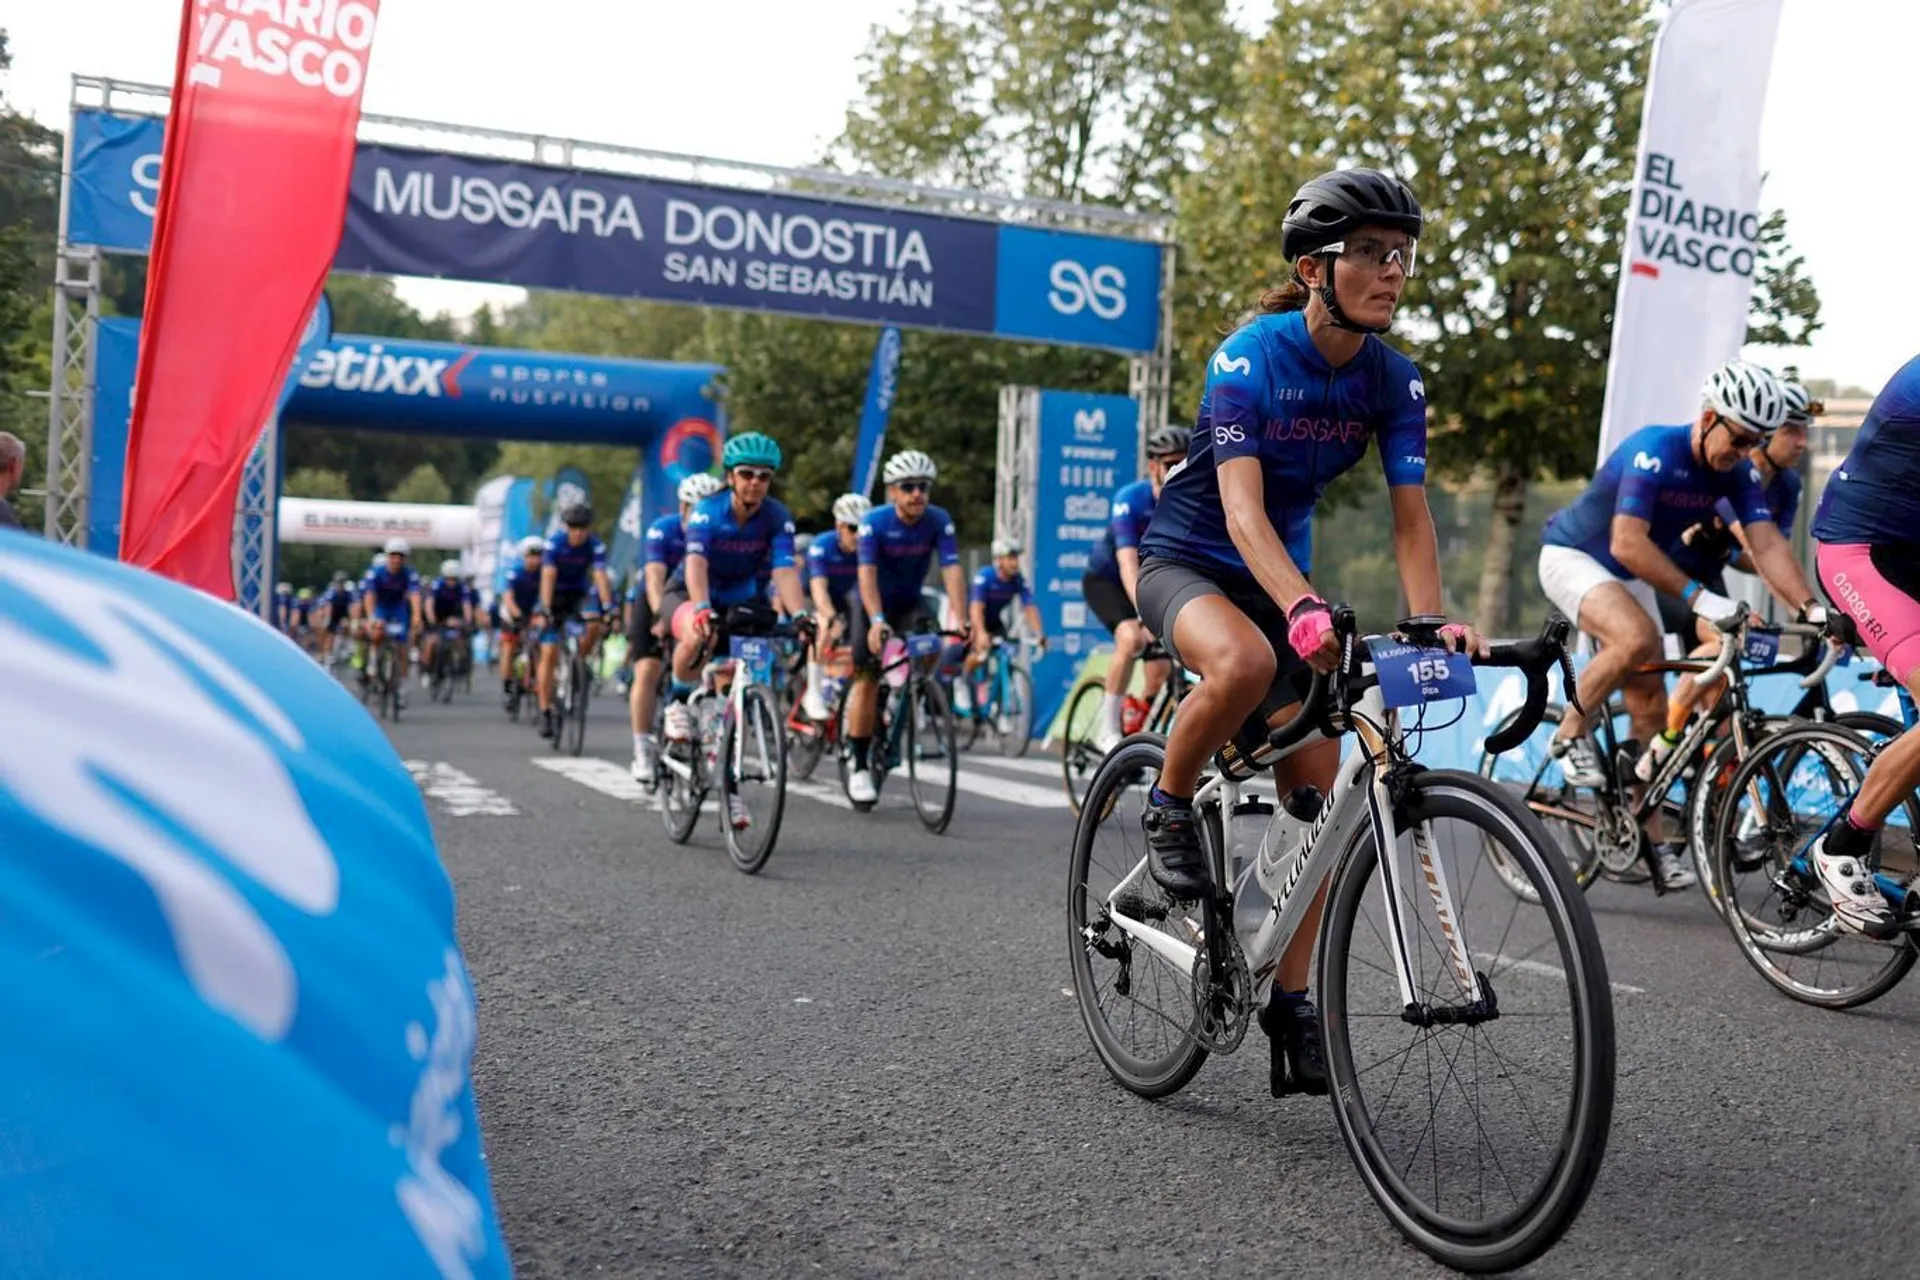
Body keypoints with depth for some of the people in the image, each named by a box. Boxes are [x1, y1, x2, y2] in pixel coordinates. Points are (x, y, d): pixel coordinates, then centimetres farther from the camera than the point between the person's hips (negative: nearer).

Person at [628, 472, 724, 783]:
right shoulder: (662, 530, -24)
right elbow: (655, 577, -35)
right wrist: (661, 615, -51)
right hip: (652, 602, -2)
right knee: (648, 671, -14)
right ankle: (643, 751, -11)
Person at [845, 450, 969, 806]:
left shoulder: (939, 521, -18)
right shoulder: (875, 522, -23)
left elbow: (951, 571, -26)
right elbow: (867, 574, -32)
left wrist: (961, 622, -38)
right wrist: (876, 620, -46)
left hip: (909, 601, 2)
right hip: (870, 602, -2)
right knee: (868, 677, -12)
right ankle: (859, 767, -3)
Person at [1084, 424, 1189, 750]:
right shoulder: (1130, 499, -27)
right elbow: (1128, 563, -38)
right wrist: (1146, 614, -52)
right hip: (1105, 579, -4)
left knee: (1162, 669, -8)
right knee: (1132, 638, -31)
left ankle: (1133, 725, 19)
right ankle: (1108, 729, -20)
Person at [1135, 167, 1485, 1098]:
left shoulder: (1393, 379, -6)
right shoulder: (1250, 357, -21)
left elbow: (1410, 510, -10)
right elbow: (1242, 507, -32)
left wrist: (1431, 618, -28)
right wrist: (1302, 606, -48)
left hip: (1279, 573, 5)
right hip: (1185, 558, -5)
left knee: (1316, 786, -5)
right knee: (1245, 662, -40)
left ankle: (1289, 1001, 6)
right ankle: (1169, 810, -11)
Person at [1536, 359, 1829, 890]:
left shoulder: (1737, 472, -8)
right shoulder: (1654, 451, -28)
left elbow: (1768, 546, -17)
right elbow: (1628, 544, -37)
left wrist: (1811, 607, -31)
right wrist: (1699, 597, -42)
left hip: (1629, 576, 7)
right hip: (1573, 557, -7)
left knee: (1651, 706, 2)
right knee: (1638, 638, -36)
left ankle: (1653, 842, 8)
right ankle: (1570, 735, -12)